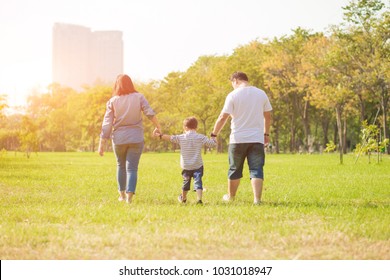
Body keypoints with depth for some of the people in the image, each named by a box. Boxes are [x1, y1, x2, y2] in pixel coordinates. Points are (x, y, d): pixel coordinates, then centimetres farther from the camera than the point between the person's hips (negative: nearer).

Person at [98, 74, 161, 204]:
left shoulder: (112, 101, -2)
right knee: (132, 168, 0)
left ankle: (122, 194, 26)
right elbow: (150, 114, -12)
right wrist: (158, 127, 4)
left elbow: (107, 125, -4)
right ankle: (129, 195, -16)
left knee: (121, 166, 21)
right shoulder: (139, 97, -2)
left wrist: (102, 144, -2)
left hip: (119, 139, 1)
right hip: (136, 138, -1)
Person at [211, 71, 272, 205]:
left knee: (234, 169, 13)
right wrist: (266, 133, 22)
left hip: (238, 139, -2)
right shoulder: (261, 94, 6)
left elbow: (223, 117, -9)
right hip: (257, 139, 2)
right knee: (256, 170, -1)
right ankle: (257, 199, -12)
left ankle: (231, 196, 28)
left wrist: (214, 134, -2)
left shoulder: (233, 95, -5)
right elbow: (267, 116, 12)